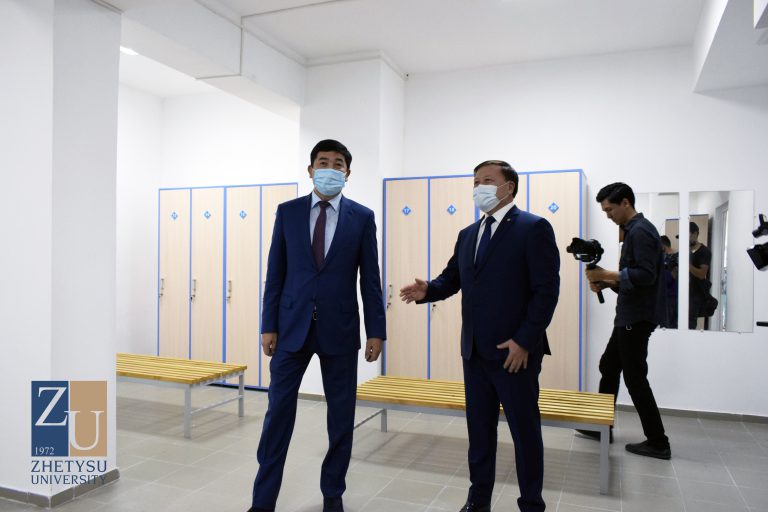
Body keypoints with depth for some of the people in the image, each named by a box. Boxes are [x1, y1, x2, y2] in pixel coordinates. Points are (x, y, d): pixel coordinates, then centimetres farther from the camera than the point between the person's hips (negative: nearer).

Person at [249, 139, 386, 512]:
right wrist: (268, 325, 0)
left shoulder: (362, 217, 1)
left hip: (340, 329, 0)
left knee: (341, 416, 10)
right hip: (292, 326, 1)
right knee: (278, 412, 5)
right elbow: (275, 273, 4)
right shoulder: (287, 212, 4)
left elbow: (370, 279, 1)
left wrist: (376, 330, -2)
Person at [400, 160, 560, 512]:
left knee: (525, 430, 9)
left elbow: (547, 290, -13)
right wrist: (427, 290, -8)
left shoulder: (534, 228, -8)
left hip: (514, 351, -6)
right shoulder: (467, 234, 13)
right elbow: (452, 278, 15)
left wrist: (524, 341, -18)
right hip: (475, 351, 6)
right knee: (479, 428, 15)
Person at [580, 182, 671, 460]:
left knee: (635, 378, -2)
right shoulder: (634, 230, 15)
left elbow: (645, 275, -24)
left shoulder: (640, 231, -16)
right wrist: (607, 283, 6)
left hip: (637, 317, -10)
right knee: (608, 367, 16)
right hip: (630, 316, 10)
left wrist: (606, 274, -19)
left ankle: (658, 442, 9)